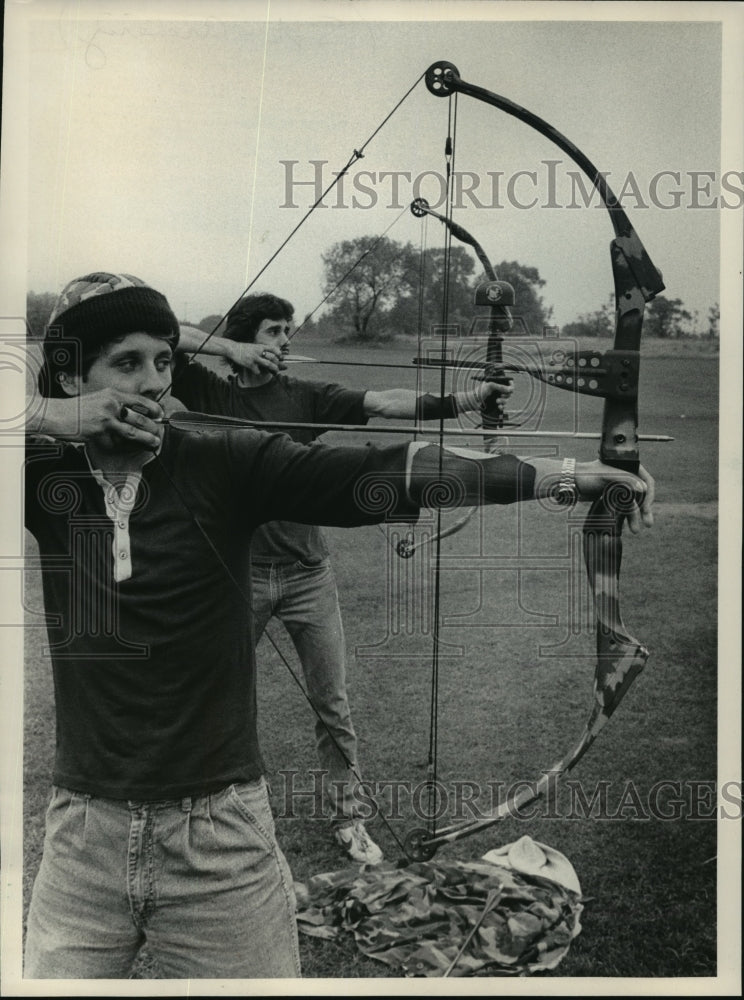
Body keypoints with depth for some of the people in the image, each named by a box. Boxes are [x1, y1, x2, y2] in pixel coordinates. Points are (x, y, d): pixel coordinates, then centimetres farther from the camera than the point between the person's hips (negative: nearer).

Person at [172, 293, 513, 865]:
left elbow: (383, 402, -9)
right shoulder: (210, 393, 0)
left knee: (333, 703, 6)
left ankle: (347, 816, 22)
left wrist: (464, 400, -21)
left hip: (307, 574, 1)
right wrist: (226, 347, -14)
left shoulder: (304, 397, 2)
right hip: (238, 575, -1)